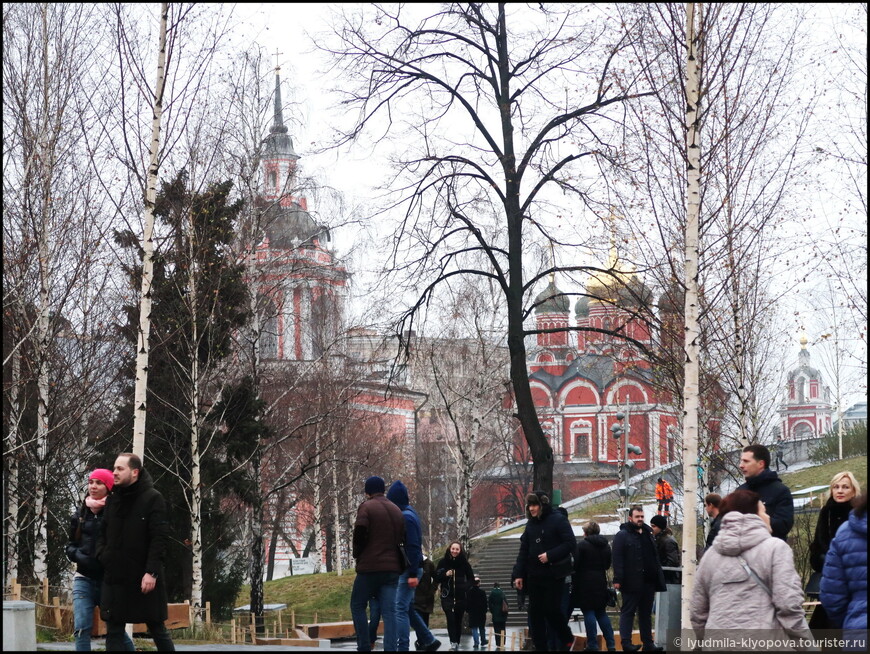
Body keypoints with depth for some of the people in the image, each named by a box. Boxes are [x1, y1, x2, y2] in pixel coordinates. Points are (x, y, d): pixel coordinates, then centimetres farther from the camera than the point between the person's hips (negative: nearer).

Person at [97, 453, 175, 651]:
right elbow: (103, 534, 19)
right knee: (113, 632, 4)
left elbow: (159, 538, -13)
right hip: (114, 578, 5)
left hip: (144, 579, -5)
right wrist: (102, 556, 0)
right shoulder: (113, 500, 11)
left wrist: (152, 572, -20)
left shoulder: (153, 498, -7)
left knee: (157, 629, 6)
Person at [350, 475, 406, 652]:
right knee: (389, 610, -1)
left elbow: (360, 533, -15)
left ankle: (364, 647, 4)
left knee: (357, 606, 10)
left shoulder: (366, 507, -4)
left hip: (370, 566, -5)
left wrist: (357, 555, 0)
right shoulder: (396, 510, 15)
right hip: (392, 568, 5)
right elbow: (402, 538, 15)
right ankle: (390, 648, -12)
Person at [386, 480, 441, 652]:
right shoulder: (408, 513, 13)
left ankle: (402, 647, -12)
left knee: (401, 609, -10)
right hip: (407, 569, 10)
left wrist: (413, 573, -22)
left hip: (409, 570, -10)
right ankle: (429, 641, 22)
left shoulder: (406, 517, -16)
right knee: (407, 608, 16)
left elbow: (413, 547, -20)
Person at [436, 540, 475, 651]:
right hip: (447, 596, -1)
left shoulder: (464, 563, 3)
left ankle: (457, 643, 12)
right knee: (450, 618, -17)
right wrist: (445, 574, -12)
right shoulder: (443, 562, 2)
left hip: (460, 596, 1)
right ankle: (453, 642, -21)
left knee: (458, 620, 3)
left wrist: (466, 586, -9)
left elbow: (471, 579, 9)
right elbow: (436, 577, 6)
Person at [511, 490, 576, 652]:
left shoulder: (558, 520, -7)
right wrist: (519, 574, 6)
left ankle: (567, 639, 18)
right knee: (535, 613, 4)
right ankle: (540, 647, 8)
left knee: (552, 610, -6)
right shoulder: (531, 524, 12)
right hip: (534, 576, 6)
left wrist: (550, 555, -19)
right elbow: (523, 551, 13)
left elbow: (570, 543, -12)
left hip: (554, 575, -6)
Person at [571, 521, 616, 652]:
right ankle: (611, 645, 8)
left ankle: (592, 645, -4)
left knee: (588, 613, -2)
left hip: (585, 582, -6)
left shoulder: (582, 544, -11)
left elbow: (576, 564, -12)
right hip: (600, 582, 6)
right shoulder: (605, 545, 8)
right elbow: (608, 564, 14)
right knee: (601, 613, 12)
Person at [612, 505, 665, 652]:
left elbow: (655, 557, 22)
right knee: (628, 612, -3)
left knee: (646, 613, 11)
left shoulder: (648, 534, 17)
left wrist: (658, 578, 16)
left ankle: (648, 643, 15)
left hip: (648, 581, 7)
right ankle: (626, 643, -3)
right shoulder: (623, 535, -5)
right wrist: (617, 579, -21)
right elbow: (617, 559, -13)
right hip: (631, 582, -7)